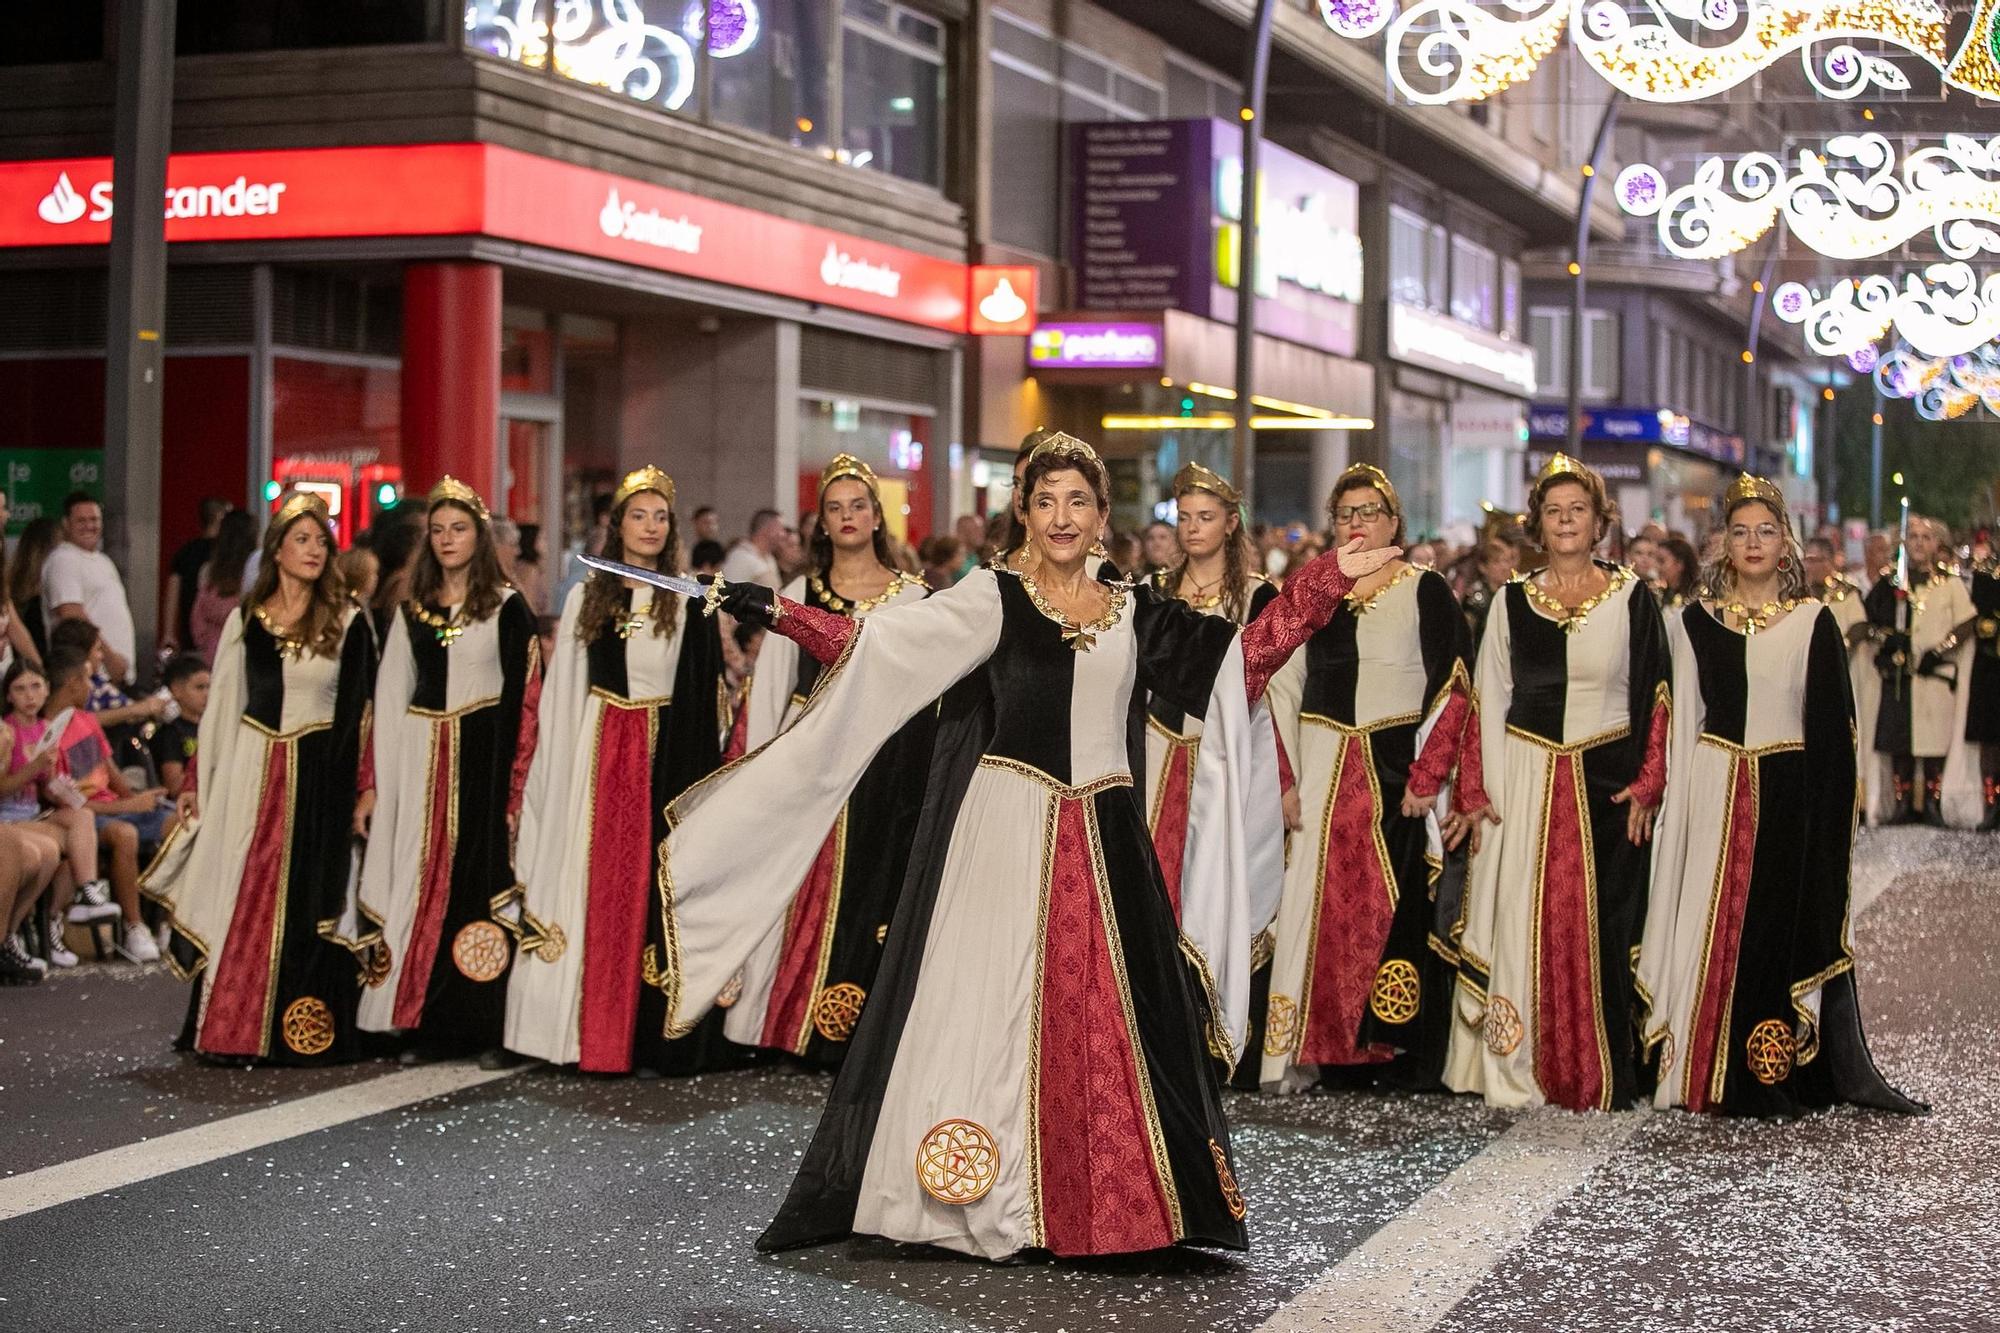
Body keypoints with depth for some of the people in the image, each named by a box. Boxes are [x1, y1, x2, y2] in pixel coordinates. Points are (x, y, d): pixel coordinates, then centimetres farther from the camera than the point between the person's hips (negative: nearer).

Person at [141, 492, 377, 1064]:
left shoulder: (348, 623, 2)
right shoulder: (245, 619, 9)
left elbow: (361, 711, 0)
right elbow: (221, 705, 12)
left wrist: (363, 791, -6)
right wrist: (197, 782, 9)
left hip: (320, 775, -2)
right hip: (251, 773, 2)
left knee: (309, 902, -1)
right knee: (243, 900, 2)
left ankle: (303, 1033, 5)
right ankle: (233, 1028, 9)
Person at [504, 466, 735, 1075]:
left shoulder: (690, 602, 4)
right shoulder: (587, 597, 10)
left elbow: (705, 694, 0)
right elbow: (564, 693, 10)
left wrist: (698, 771, -8)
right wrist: (561, 770, 4)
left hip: (667, 756, -2)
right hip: (599, 753, 2)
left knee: (655, 884, -2)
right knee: (596, 882, 2)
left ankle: (656, 1031, 2)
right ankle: (592, 1031, 7)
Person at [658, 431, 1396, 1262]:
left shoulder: (1135, 614, 14)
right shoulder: (992, 598, 2)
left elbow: (1244, 656, 14)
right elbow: (877, 646, -6)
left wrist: (1333, 578, 10)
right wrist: (773, 613, -17)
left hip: (1101, 842, 3)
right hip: (1004, 834, -3)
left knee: (1103, 1015, 2)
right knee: (992, 1004, -3)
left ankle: (1106, 1203, 10)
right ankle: (981, 1202, 6)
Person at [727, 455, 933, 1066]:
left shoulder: (915, 597, 3)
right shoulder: (799, 595, 8)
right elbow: (769, 692, 7)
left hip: (887, 767, -1)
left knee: (875, 894, -1)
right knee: (805, 897, 0)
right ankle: (799, 1023, 8)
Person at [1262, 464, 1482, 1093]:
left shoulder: (1425, 590, 0)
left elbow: (1453, 687, -5)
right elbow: (1286, 689, 14)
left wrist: (1428, 777, -12)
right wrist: (1285, 777, 4)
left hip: (1396, 771, -4)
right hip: (1322, 772, 4)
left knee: (1394, 904, -5)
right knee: (1318, 905, 2)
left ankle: (1392, 1050, 3)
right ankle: (1311, 1049, 7)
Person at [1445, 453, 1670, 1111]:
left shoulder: (1632, 598, 2)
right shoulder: (1513, 601, 7)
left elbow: (1655, 696, 2)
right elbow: (1488, 701, 7)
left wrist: (1646, 785, -7)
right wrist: (1487, 790, -1)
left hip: (1606, 781, -1)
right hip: (1527, 779, 1)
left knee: (1600, 923, -1)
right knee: (1524, 921, -1)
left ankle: (1603, 1075, 8)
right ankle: (1523, 1072, 6)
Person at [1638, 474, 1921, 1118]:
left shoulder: (1813, 622, 3)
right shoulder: (1695, 621, 7)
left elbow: (1832, 728, 1)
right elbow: (1683, 720, 7)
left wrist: (1827, 814, -7)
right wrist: (1679, 806, 2)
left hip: (1789, 795, -1)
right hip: (1716, 794, 1)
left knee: (1790, 928, 0)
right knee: (1716, 929, 2)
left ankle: (1781, 1074, 7)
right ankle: (1718, 1073, 7)